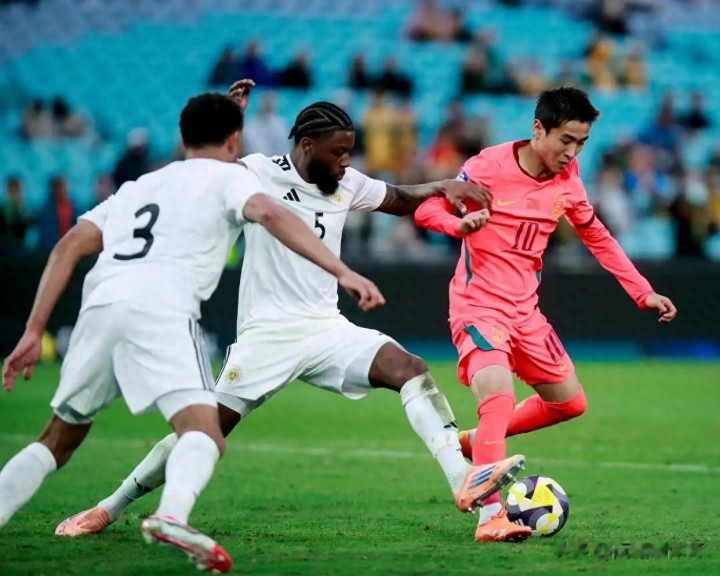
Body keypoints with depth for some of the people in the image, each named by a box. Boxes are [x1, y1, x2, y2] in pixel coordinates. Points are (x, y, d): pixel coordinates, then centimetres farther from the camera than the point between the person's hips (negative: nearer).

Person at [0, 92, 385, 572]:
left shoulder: (138, 187, 34)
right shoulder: (227, 176, 19)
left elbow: (68, 249, 24)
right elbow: (270, 214, -3)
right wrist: (342, 272, -11)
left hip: (99, 304, 6)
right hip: (160, 308, -5)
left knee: (58, 441, 21)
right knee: (204, 437, -16)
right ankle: (172, 516, -46)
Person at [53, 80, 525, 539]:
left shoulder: (347, 184, 9)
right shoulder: (259, 174, -8)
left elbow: (400, 199, 24)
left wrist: (442, 187, 5)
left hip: (326, 329, 5)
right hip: (268, 332, -5)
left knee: (410, 368, -19)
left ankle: (463, 479, -28)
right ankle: (109, 510, 11)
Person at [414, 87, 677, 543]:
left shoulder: (566, 180, 1)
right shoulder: (489, 167, -16)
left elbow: (598, 237, 15)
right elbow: (425, 209, -14)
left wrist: (643, 293, 11)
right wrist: (462, 223, -36)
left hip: (525, 311, 7)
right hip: (478, 304, -7)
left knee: (570, 403, 13)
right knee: (500, 399, -27)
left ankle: (478, 443, 29)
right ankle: (491, 516, -26)